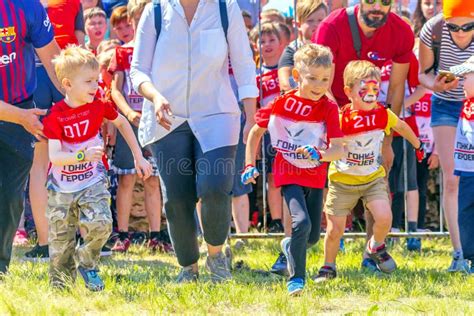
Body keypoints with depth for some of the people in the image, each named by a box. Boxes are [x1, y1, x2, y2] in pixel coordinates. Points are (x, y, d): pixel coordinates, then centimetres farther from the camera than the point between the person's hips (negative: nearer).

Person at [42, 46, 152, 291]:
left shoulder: (99, 105, -7)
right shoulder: (55, 116, -17)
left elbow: (122, 123, 14)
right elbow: (54, 157, -26)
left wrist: (139, 157, 13)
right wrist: (83, 156, -41)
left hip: (92, 183, 2)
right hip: (61, 189, -2)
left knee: (100, 224, -23)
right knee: (60, 247, 2)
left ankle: (86, 262, 5)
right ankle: (59, 284, 26)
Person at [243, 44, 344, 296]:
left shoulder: (328, 108, -11)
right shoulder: (281, 103, -10)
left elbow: (338, 149, -19)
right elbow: (256, 132, 5)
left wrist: (319, 154, -40)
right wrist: (250, 165, 1)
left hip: (316, 177, 3)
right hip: (289, 174, -3)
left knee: (313, 236, 11)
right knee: (302, 222, -24)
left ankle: (290, 246, 46)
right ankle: (296, 279, -14)